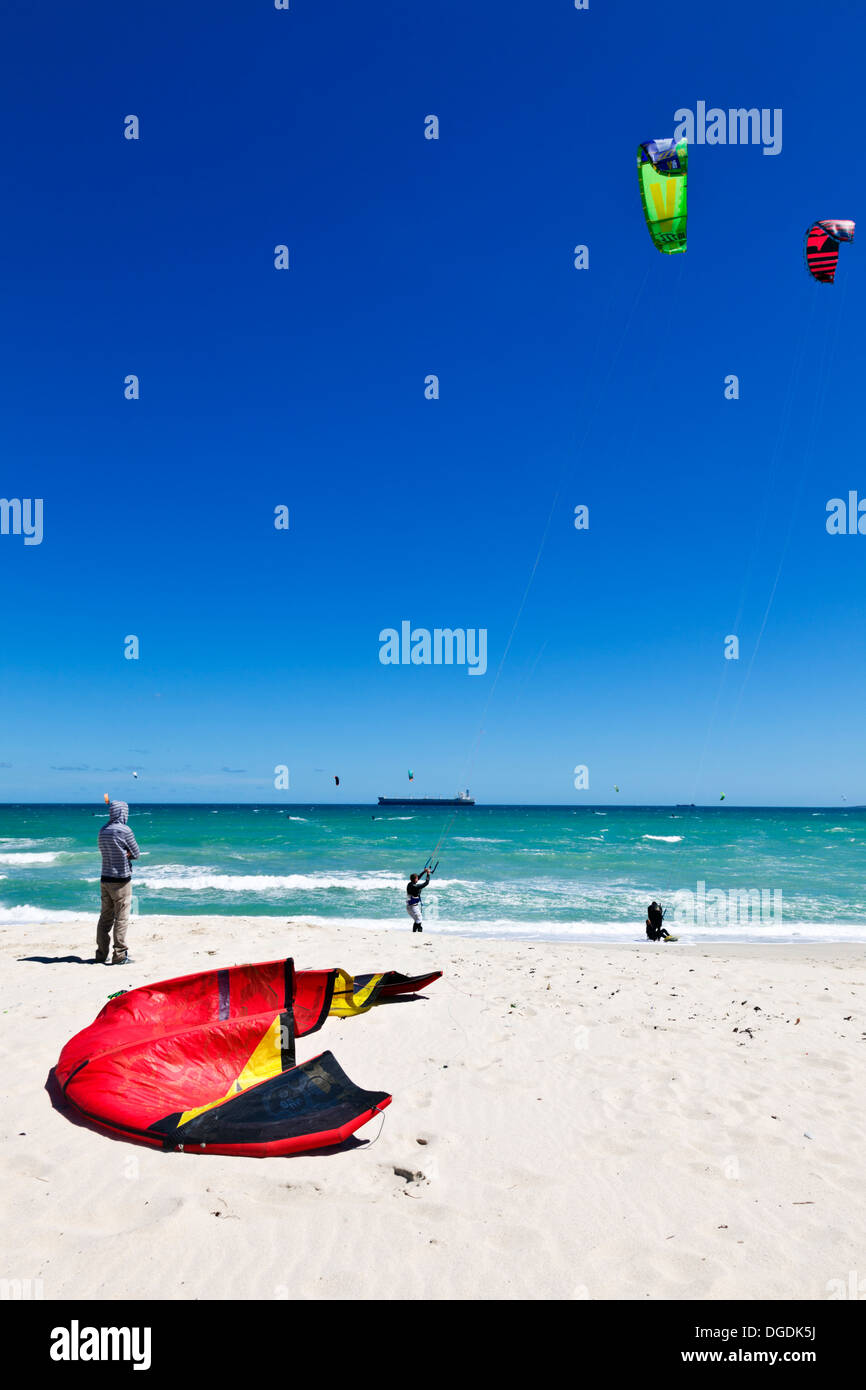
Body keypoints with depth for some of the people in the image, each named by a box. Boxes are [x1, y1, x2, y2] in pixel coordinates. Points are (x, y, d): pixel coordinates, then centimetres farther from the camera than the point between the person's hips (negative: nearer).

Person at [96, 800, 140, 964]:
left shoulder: (103, 830, 8)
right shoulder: (124, 830, -13)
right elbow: (136, 854, -7)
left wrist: (123, 853, 0)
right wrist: (127, 854, 6)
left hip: (105, 879, 7)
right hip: (121, 880, -7)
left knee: (105, 918, 12)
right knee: (121, 919, -2)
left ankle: (101, 954, 16)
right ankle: (119, 955, -2)